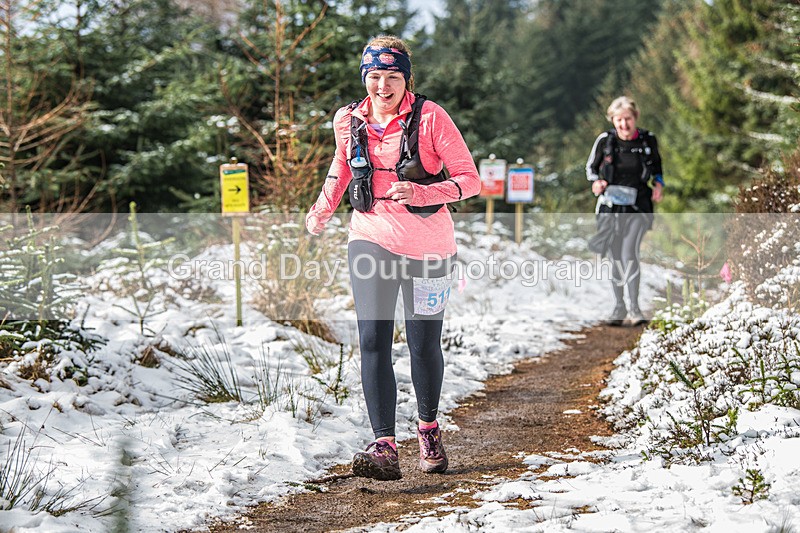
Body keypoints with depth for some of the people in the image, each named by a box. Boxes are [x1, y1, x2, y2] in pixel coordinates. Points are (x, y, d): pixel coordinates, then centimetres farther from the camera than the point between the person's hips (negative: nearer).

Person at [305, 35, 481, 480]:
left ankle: (429, 428, 35)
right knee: (373, 341, -13)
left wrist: (422, 193, -26)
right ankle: (385, 448, -17)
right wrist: (323, 209, 13)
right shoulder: (349, 121, 0)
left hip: (426, 246, -2)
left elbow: (470, 179, -11)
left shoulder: (430, 117, -12)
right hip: (371, 241, 2)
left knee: (425, 345, 8)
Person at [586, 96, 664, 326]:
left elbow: (656, 165, 16)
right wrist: (596, 182, -11)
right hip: (610, 205, 2)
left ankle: (634, 307, -9)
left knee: (629, 253, -17)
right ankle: (619, 308, 20)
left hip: (638, 206, -2)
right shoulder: (605, 140, -5)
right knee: (615, 258, 7)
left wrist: (658, 183, -1)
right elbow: (591, 166, 9)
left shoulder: (648, 140, -3)